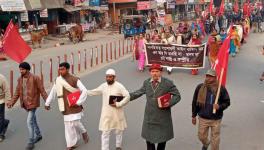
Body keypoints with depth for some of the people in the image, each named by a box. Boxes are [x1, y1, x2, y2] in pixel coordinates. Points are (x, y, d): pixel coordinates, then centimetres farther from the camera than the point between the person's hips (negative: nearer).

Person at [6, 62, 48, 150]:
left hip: (33, 103, -7)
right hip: (25, 104, 7)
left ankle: (31, 142, 2)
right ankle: (38, 135, 39)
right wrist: (11, 102, -5)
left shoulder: (35, 78, -15)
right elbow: (17, 92, 6)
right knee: (33, 120, 20)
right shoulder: (20, 79, 4)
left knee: (29, 121, -9)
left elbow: (42, 91, -14)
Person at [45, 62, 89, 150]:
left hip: (74, 106, -4)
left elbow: (84, 91, -12)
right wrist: (47, 103, 14)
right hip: (65, 107, 4)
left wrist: (78, 102, -15)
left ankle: (83, 132, 27)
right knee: (68, 124, 5)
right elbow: (53, 92, 14)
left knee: (75, 122, -6)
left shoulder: (74, 80, -10)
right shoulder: (58, 80, 4)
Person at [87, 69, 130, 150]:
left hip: (117, 114, -2)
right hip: (106, 114, 2)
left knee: (118, 131, 16)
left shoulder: (119, 86, -12)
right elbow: (94, 92, 15)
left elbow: (127, 96, -13)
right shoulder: (103, 86, 2)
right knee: (105, 133, 3)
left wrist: (118, 104, -20)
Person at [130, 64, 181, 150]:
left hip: (163, 116, -2)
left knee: (162, 138, 14)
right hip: (149, 116, 2)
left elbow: (177, 96, -3)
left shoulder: (168, 83, -8)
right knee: (149, 138, 7)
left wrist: (170, 103, -19)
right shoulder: (146, 82, 3)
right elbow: (138, 93, 14)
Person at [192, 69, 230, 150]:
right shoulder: (200, 87, -5)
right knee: (202, 136, 17)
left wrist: (220, 106, -21)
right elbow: (195, 102, 4)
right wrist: (194, 116, 7)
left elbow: (227, 102, 0)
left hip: (216, 119, -2)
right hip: (203, 118, 2)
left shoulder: (221, 88, -9)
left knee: (215, 139, 8)